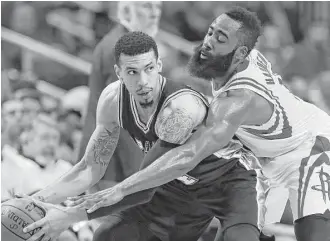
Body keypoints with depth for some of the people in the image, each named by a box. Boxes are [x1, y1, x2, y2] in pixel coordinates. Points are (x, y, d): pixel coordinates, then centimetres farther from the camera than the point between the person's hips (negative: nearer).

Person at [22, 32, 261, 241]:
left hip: (228, 180, -7)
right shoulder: (113, 99, -15)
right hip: (180, 185, 7)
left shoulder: (181, 108, -37)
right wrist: (36, 199, -15)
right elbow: (92, 168, -3)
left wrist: (71, 216, -35)